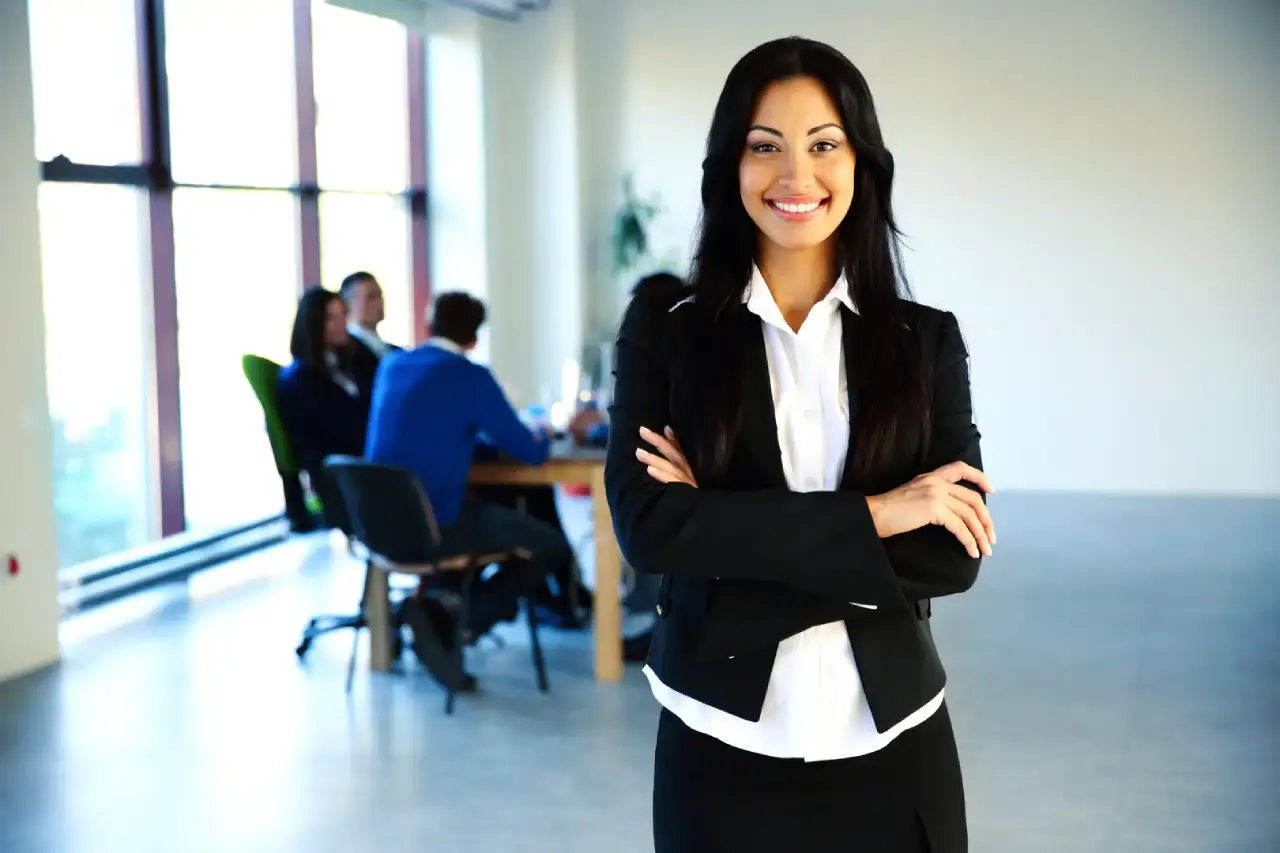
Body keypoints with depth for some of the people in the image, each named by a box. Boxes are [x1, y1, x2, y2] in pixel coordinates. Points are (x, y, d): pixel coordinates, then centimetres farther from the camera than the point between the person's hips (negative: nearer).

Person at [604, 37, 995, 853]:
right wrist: (870, 516, -18)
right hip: (722, 747, -1)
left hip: (890, 747, 1)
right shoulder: (664, 330, -3)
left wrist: (727, 530, -16)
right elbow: (647, 525, -15)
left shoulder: (926, 340, 0)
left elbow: (951, 555, -9)